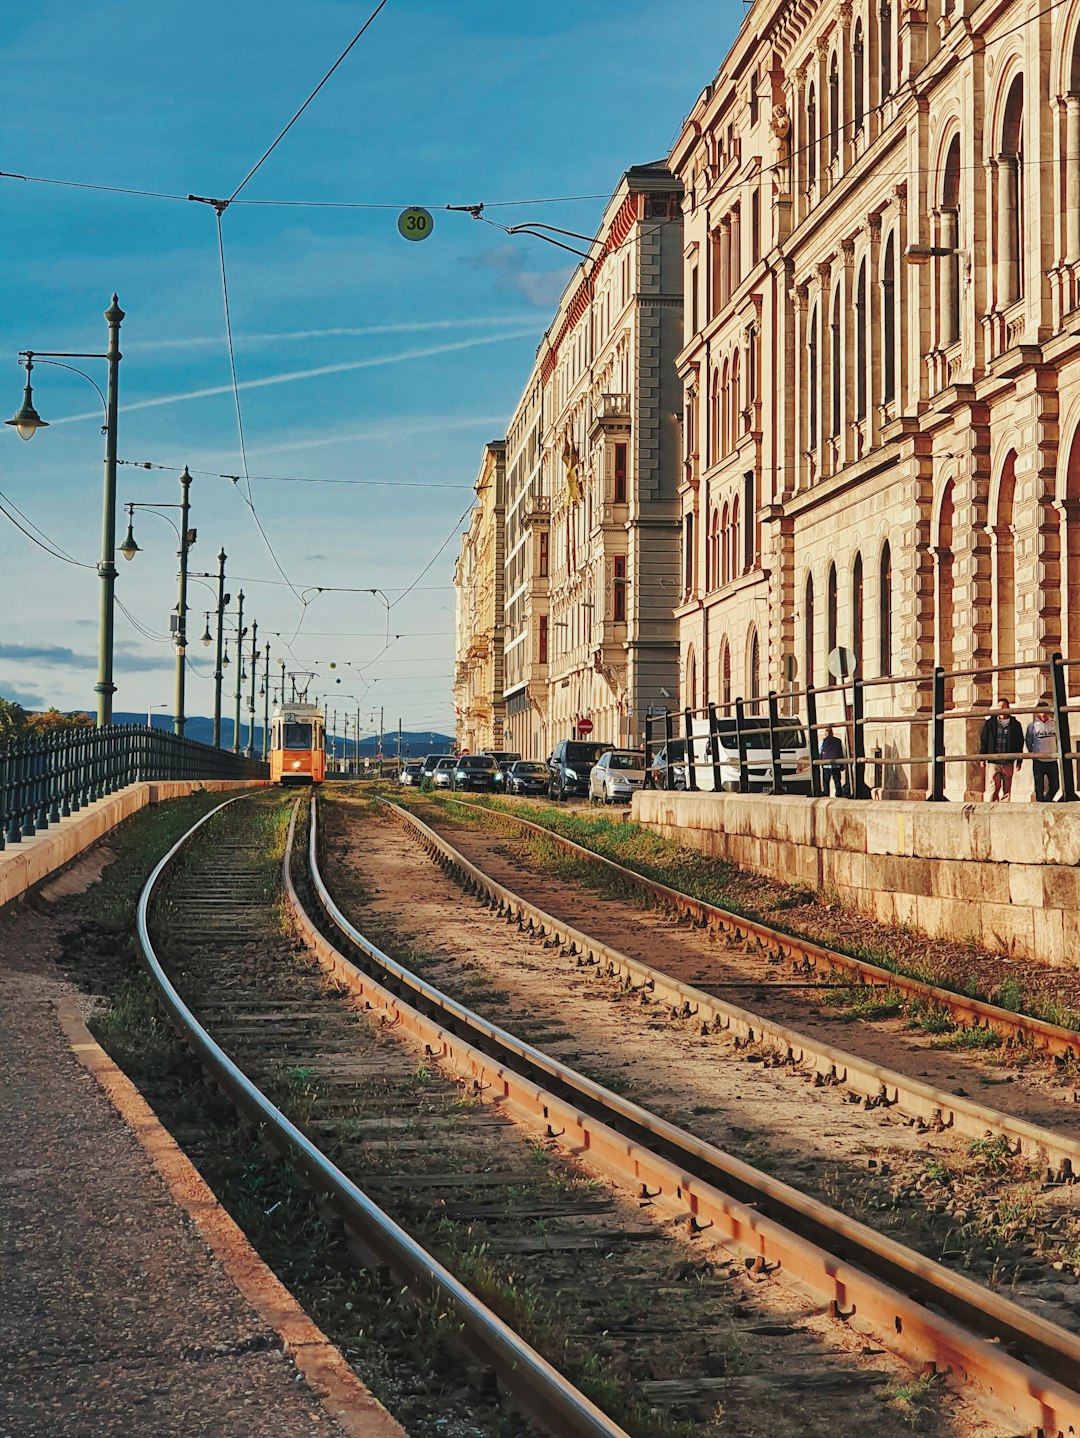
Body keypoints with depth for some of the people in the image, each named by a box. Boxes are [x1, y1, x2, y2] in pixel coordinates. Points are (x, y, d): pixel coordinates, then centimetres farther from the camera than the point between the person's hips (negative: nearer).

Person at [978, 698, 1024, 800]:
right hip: (994, 761, -1)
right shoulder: (990, 723, 5)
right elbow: (983, 741, 8)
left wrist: (1019, 761, 7)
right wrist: (982, 758, 4)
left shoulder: (1015, 724, 5)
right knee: (994, 788, -6)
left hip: (1008, 762, 1)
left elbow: (1020, 743, 10)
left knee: (1007, 790, 5)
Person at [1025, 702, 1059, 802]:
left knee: (1054, 786, 4)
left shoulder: (1054, 724, 3)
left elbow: (1058, 739, 14)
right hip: (1038, 761, -2)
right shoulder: (1032, 726, -1)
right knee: (1039, 787, 2)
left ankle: (1047, 800, 25)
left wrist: (1056, 752, 6)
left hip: (1052, 760, 2)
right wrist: (1033, 754, 4)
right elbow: (1028, 742, 8)